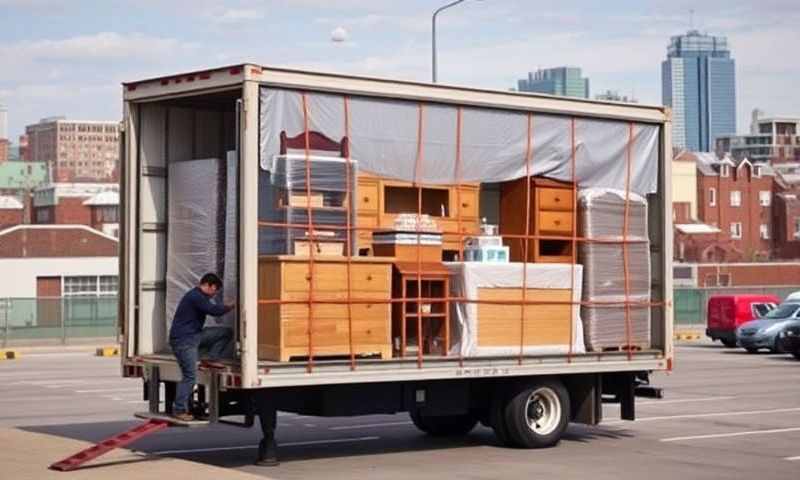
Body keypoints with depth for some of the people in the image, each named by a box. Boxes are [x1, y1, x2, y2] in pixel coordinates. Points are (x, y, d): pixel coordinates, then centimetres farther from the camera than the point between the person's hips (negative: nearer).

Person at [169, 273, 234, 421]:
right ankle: (179, 410, -1)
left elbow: (212, 309, 13)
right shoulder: (195, 296, -17)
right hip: (183, 340, -10)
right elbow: (214, 310, -22)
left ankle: (211, 359, 3)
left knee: (226, 332, 2)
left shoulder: (199, 297, 17)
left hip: (195, 336, 10)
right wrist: (231, 307, -10)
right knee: (190, 376, -9)